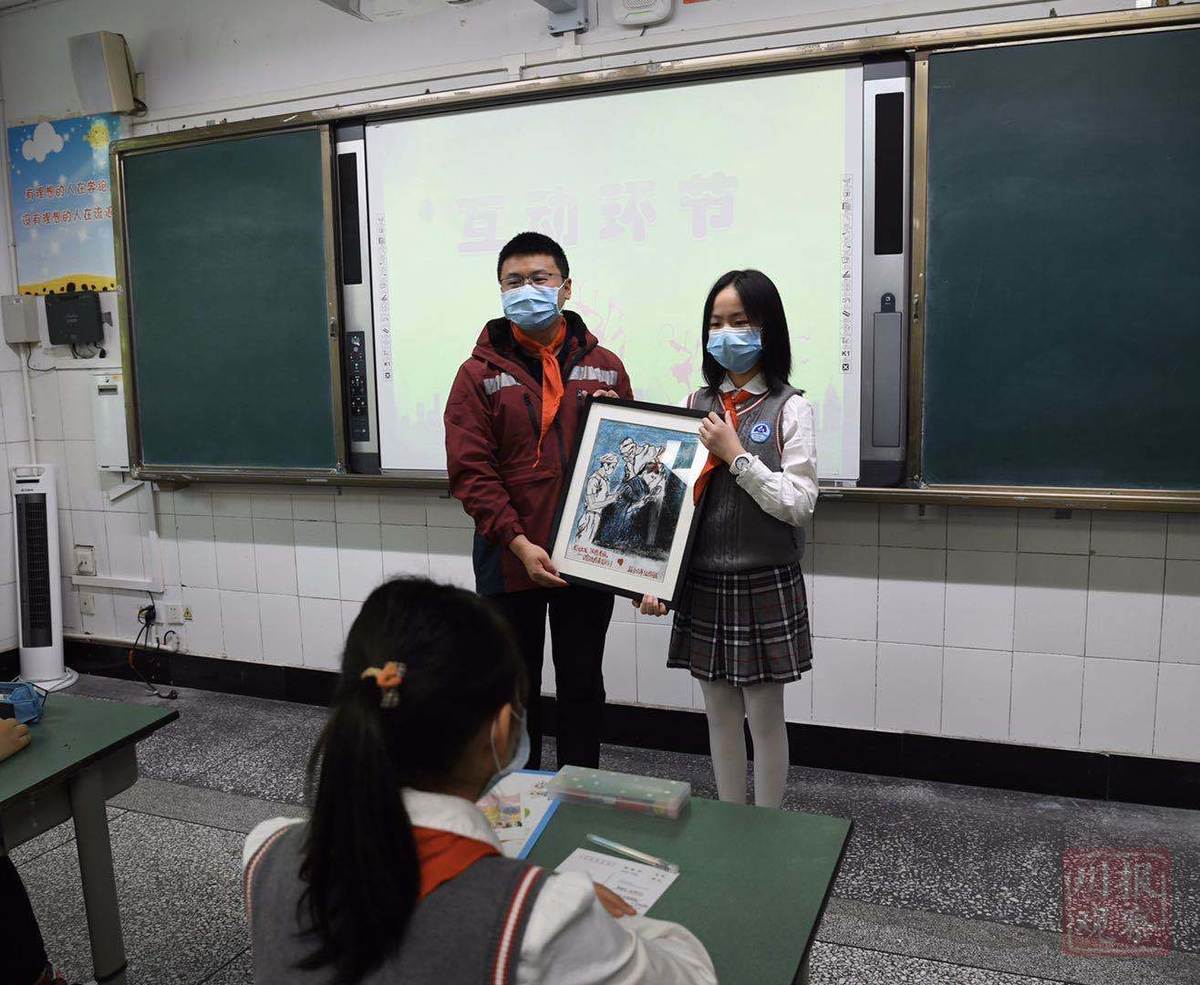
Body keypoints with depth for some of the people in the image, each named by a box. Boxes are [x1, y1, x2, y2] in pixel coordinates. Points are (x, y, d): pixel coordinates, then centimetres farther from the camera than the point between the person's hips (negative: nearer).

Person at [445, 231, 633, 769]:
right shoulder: (480, 373, -1)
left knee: (582, 684, 14)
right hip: (510, 559, -1)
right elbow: (470, 471, -10)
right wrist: (519, 543, -18)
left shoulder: (604, 368, 5)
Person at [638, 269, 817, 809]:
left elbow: (799, 505, -11)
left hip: (765, 586, -4)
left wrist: (735, 455, -16)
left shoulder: (789, 408, -5)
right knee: (720, 714, 15)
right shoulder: (695, 405, 6)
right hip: (703, 583, 4)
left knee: (765, 716, 7)